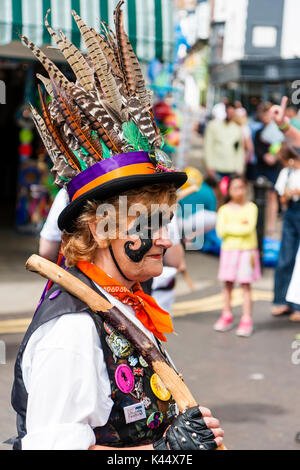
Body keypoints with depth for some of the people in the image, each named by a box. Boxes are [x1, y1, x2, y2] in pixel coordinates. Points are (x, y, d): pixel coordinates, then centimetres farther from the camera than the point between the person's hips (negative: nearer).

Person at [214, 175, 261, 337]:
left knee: (245, 285, -2)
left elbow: (249, 228, -14)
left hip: (246, 249, -2)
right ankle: (227, 316, 22)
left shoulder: (250, 207, -2)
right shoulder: (224, 209, 3)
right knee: (227, 284, 8)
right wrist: (240, 226, -11)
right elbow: (220, 231, -6)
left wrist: (230, 228, -9)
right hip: (229, 249, 2)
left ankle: (246, 320, 1)